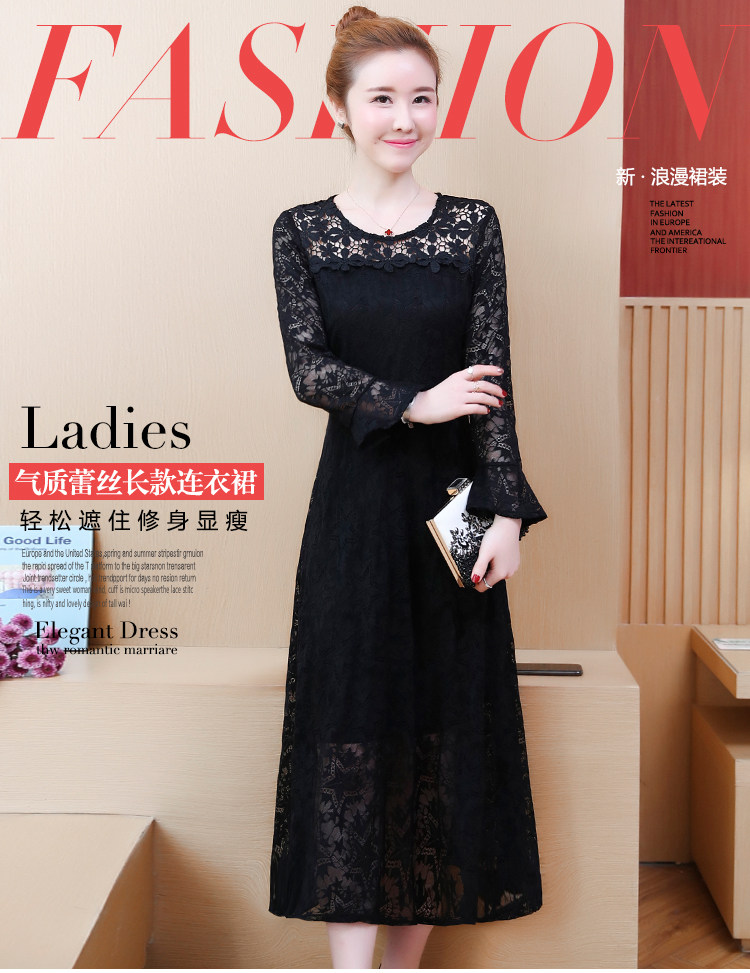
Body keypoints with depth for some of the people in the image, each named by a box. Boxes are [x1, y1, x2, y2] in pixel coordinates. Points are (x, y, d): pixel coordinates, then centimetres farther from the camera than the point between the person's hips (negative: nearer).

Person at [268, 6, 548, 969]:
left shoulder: (473, 224, 3)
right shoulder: (301, 231, 2)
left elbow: (494, 380, -2)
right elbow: (307, 369, -6)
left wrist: (507, 509, -8)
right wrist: (413, 404, -16)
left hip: (454, 500, 1)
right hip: (355, 503, -1)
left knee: (448, 725, 5)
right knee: (349, 724, -1)